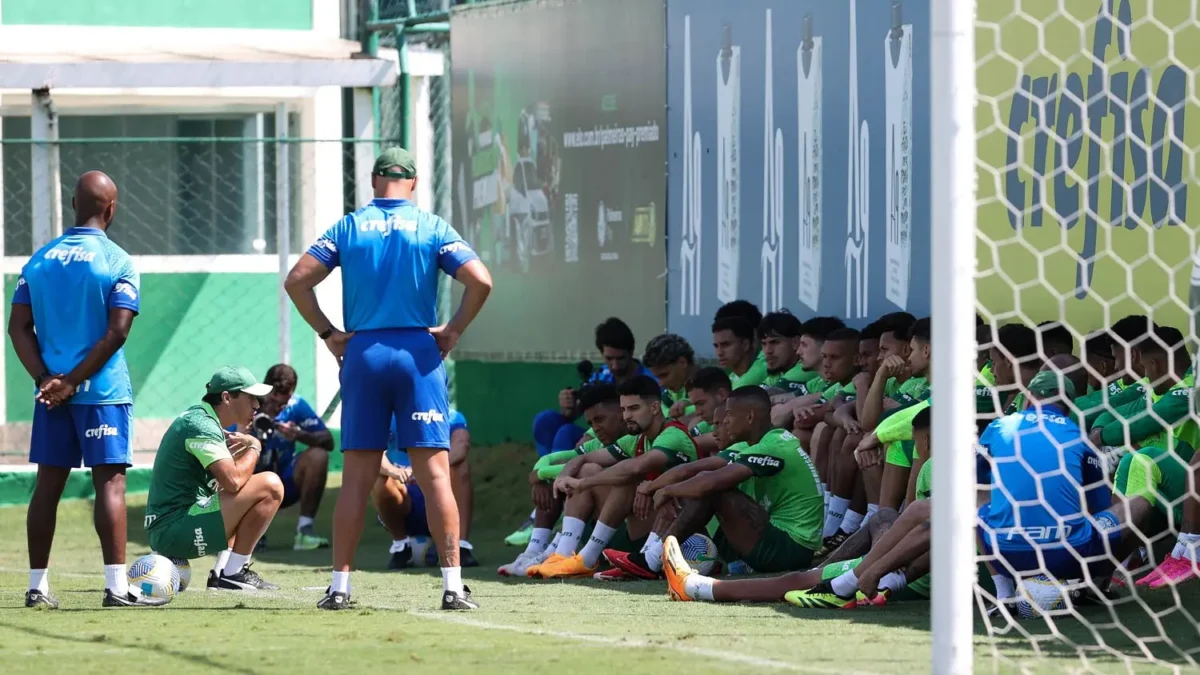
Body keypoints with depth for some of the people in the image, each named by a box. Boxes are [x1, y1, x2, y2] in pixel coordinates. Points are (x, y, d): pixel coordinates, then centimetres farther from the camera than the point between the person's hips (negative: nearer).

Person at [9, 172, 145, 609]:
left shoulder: (39, 260, 8)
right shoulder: (118, 262, -6)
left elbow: (19, 327, 4)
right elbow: (116, 332, -14)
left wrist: (46, 378, -3)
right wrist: (72, 382, -11)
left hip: (51, 390, 5)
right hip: (103, 392, -5)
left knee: (48, 483, 9)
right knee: (110, 481, -3)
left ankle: (37, 586, 10)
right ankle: (116, 585, -8)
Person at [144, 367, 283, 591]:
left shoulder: (196, 417, 19)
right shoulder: (202, 425, -13)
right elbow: (233, 481, -24)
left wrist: (246, 447, 4)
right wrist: (254, 448, -6)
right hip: (175, 529, -11)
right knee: (270, 485, -16)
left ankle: (222, 572, 15)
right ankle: (234, 573, -10)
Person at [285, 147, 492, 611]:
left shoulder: (348, 227, 7)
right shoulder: (432, 228, 2)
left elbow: (296, 281, 0)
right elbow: (480, 281, -9)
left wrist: (327, 333, 6)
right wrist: (454, 331, 1)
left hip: (362, 353, 2)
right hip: (418, 352, -2)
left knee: (357, 477, 5)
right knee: (435, 471, -3)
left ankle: (340, 586, 6)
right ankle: (453, 585, -7)